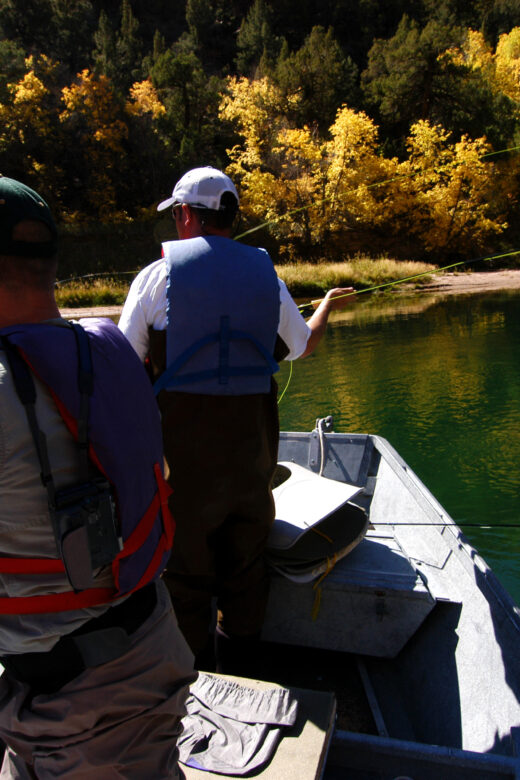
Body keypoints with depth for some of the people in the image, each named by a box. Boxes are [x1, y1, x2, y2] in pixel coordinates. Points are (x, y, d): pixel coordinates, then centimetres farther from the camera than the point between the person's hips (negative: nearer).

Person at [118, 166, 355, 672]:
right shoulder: (265, 275, 4)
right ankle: (239, 671, 35)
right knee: (245, 564, 18)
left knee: (185, 565, 13)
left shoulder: (158, 275, -7)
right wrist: (329, 304, 38)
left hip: (182, 449, -3)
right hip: (251, 447, 3)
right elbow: (303, 345, 19)